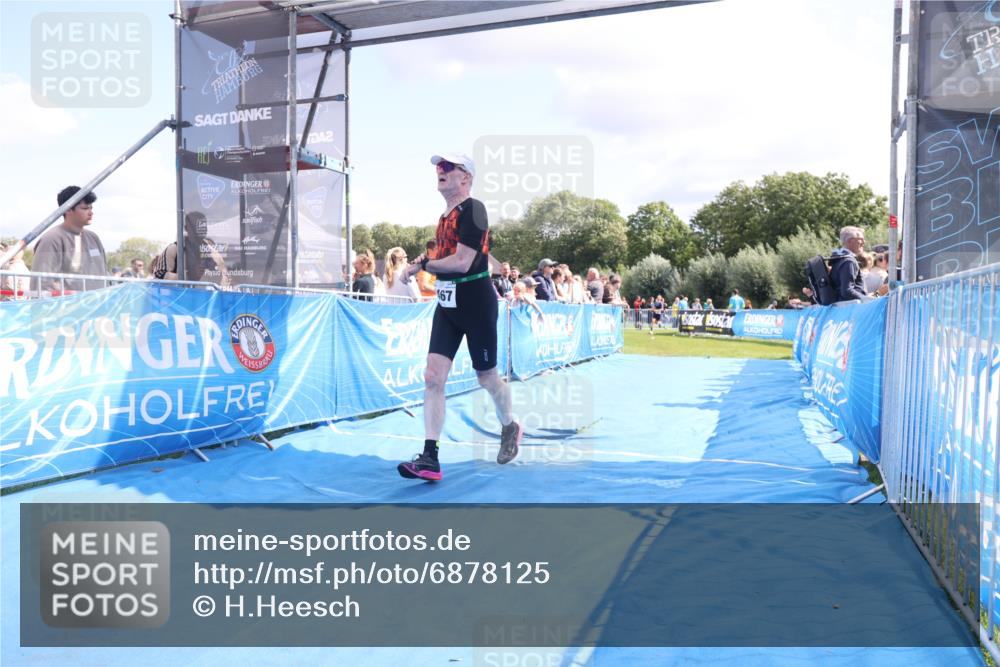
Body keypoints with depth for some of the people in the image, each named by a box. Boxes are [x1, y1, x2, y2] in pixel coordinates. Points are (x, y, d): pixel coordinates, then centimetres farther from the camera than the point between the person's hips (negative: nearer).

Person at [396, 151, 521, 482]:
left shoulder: (472, 209, -14)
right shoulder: (445, 216, 13)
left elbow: (462, 262, -23)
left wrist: (423, 264, -10)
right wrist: (426, 263, 5)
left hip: (477, 305, -8)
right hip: (447, 305, 8)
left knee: (487, 378, 8)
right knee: (432, 377, -5)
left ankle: (509, 429, 37)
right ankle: (429, 458, -5)